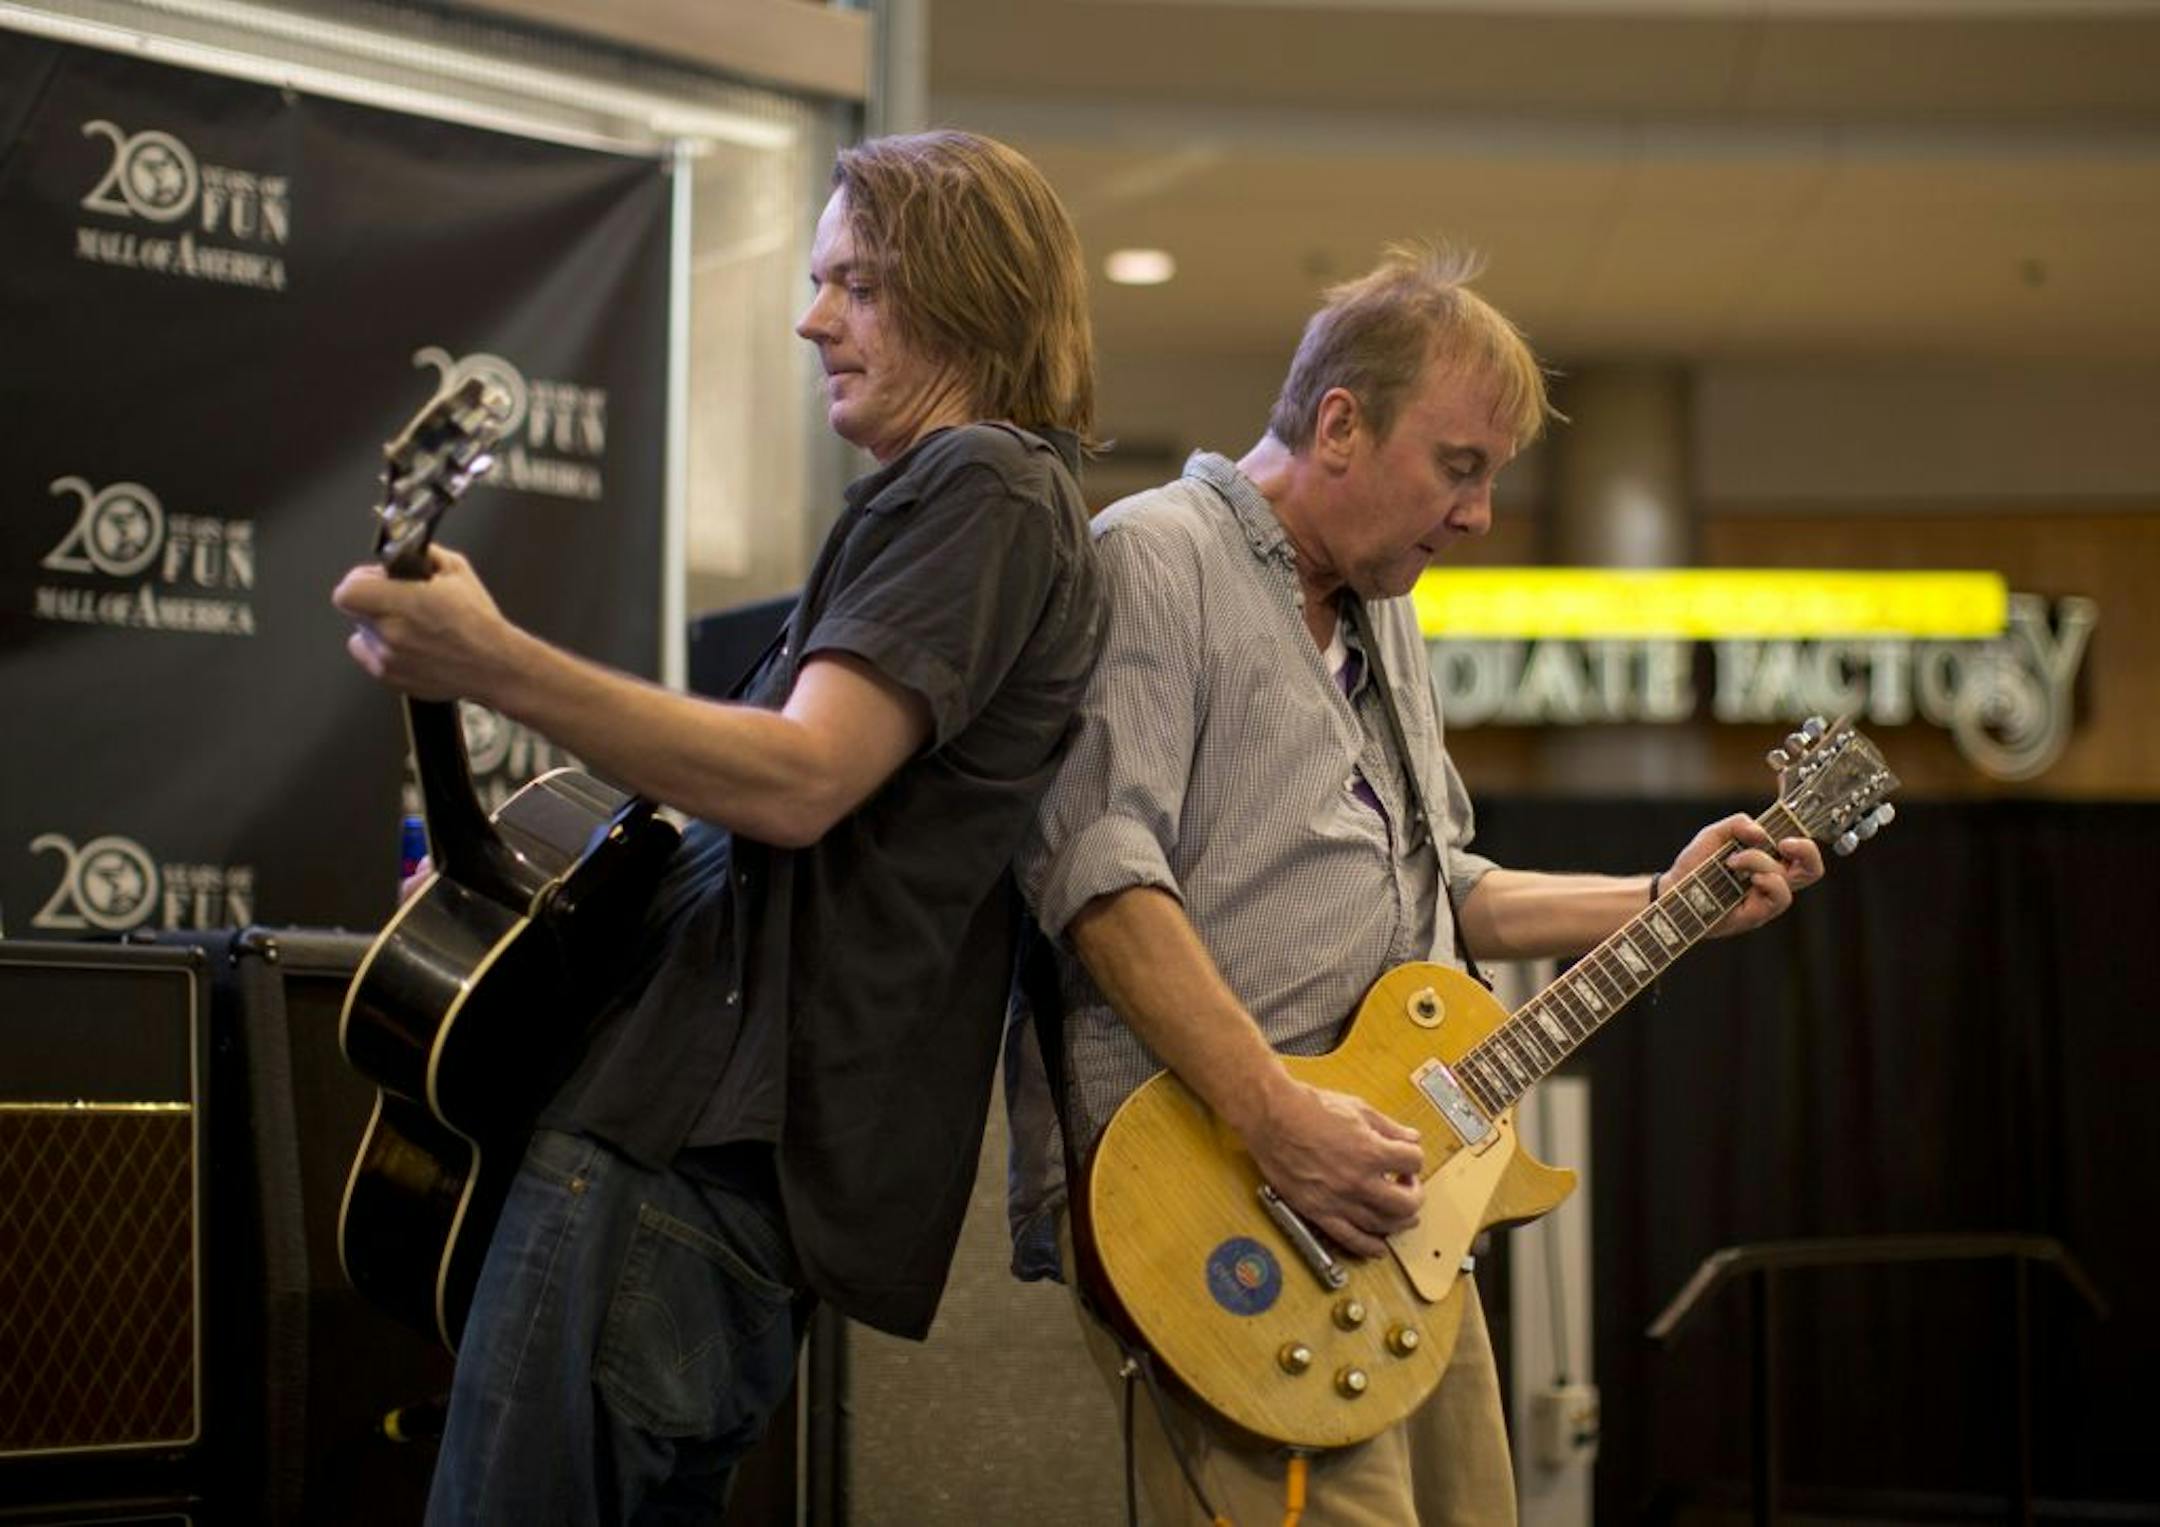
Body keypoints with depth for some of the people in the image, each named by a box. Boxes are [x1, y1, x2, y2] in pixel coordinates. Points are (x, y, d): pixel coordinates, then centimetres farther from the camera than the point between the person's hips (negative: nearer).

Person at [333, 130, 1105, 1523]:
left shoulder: (981, 486, -8)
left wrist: (491, 663, -27)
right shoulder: (957, 496, 25)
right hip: (726, 1130, 11)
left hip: (699, 1145, -11)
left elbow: (797, 782, -21)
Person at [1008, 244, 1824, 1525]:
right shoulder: (1155, 559, -7)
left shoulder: (1382, 613, 23)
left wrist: (1657, 904, 21)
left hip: (1391, 1212, 9)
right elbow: (1101, 875, -19)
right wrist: (1279, 1118, -25)